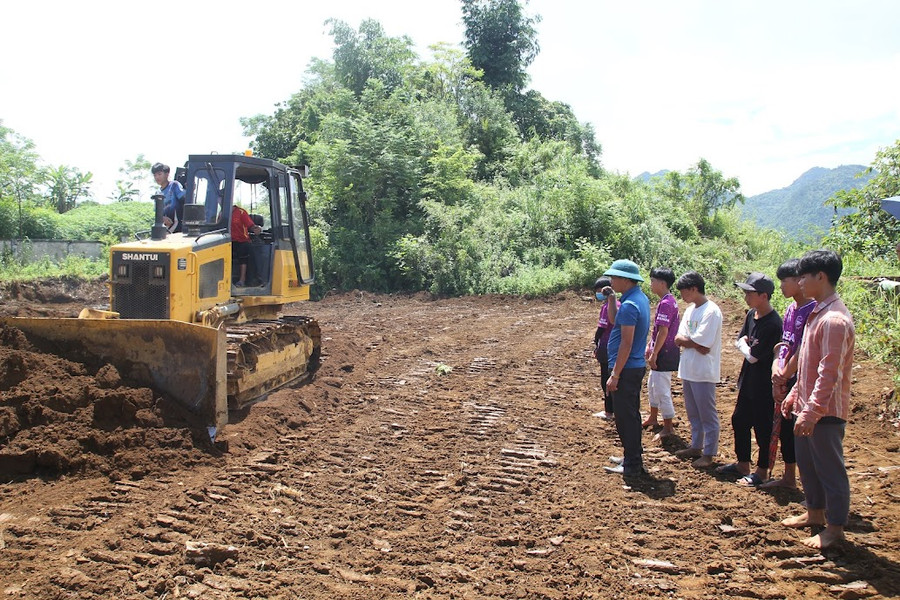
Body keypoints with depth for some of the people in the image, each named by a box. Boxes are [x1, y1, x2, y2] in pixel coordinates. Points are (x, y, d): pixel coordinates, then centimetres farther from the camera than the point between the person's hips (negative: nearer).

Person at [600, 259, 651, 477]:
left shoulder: (629, 305, -21)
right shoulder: (641, 298, 10)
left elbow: (626, 343, -23)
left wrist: (615, 375, -21)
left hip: (627, 369, -11)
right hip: (637, 367, 11)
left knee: (625, 418, -1)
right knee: (631, 415, 20)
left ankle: (632, 465, 7)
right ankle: (633, 457, 31)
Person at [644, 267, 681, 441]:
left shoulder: (665, 303, -20)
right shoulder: (669, 301, 11)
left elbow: (663, 331, -24)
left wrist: (654, 354, -21)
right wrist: (649, 346, 18)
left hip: (664, 354, -11)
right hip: (662, 352, 11)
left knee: (662, 390, -3)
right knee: (652, 385, 22)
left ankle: (668, 427, 6)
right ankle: (653, 417, 38)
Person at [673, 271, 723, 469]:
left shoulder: (711, 311, -17)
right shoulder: (690, 310, 10)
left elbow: (703, 348, -21)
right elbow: (679, 339, 5)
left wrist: (686, 340, -5)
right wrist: (694, 342, -13)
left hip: (703, 373, -9)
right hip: (688, 370, 9)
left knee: (707, 415, 3)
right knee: (693, 413, 19)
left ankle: (709, 454, 12)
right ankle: (696, 447, 32)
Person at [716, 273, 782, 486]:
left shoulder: (772, 324, -24)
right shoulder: (751, 315, 4)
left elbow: (753, 355, -23)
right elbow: (739, 342, 10)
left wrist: (743, 345, -4)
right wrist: (745, 343, -12)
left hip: (764, 385, -9)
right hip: (748, 381, 9)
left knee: (763, 427, 4)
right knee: (739, 421, 18)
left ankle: (762, 471, 18)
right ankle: (742, 464, 33)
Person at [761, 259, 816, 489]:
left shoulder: (811, 310, -16)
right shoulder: (791, 309, 12)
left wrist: (784, 376, -11)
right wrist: (776, 370, -1)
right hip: (784, 382, 9)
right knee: (785, 429, 16)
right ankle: (788, 477, 29)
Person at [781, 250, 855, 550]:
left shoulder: (835, 320, -22)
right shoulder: (817, 313, 10)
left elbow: (830, 373, -25)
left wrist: (812, 411, -26)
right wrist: (794, 396, 19)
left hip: (825, 411, -10)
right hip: (808, 405, 10)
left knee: (830, 468, 3)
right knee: (806, 462, 21)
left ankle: (835, 528, 16)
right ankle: (815, 512, 36)